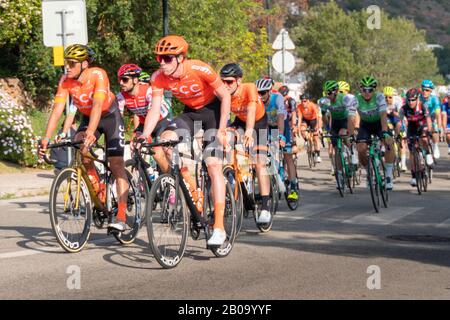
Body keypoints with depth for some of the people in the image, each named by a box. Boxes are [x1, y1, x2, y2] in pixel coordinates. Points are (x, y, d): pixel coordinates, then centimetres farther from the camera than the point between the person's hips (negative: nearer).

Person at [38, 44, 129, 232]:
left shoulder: (98, 75, -30)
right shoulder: (65, 81, -18)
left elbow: (97, 105, -40)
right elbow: (57, 110, -23)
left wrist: (90, 134, -52)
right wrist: (46, 138, -33)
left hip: (109, 116, -4)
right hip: (87, 117, 4)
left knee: (116, 164, -13)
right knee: (79, 150, -23)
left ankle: (121, 216, -16)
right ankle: (99, 194, -5)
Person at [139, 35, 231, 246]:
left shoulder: (199, 70, -29)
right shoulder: (159, 77, -17)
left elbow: (225, 96, -18)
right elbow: (155, 109, -16)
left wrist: (222, 129, -23)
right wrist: (144, 136, -31)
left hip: (213, 110, -4)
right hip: (190, 112, 5)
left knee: (213, 166, -16)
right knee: (166, 139, -24)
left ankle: (219, 228, -16)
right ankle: (193, 193, -6)